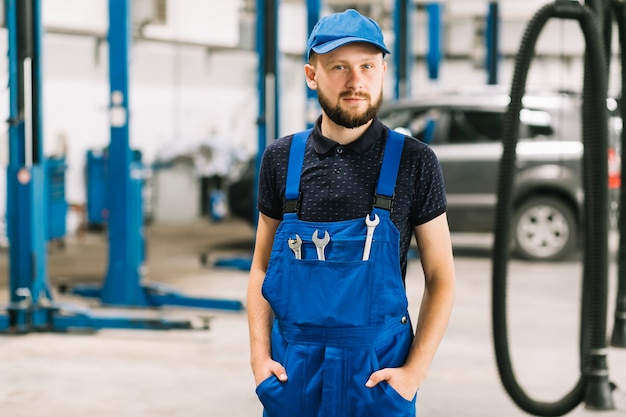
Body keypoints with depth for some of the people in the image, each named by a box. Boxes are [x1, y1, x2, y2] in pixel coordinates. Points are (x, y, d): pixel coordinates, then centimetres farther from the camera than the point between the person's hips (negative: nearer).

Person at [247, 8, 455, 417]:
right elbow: (262, 267, 10)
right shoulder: (282, 159, 3)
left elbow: (441, 278, -1)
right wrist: (260, 354, -2)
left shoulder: (413, 162, -4)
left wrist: (415, 371, -10)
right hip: (292, 368, 2)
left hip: (378, 371, -2)